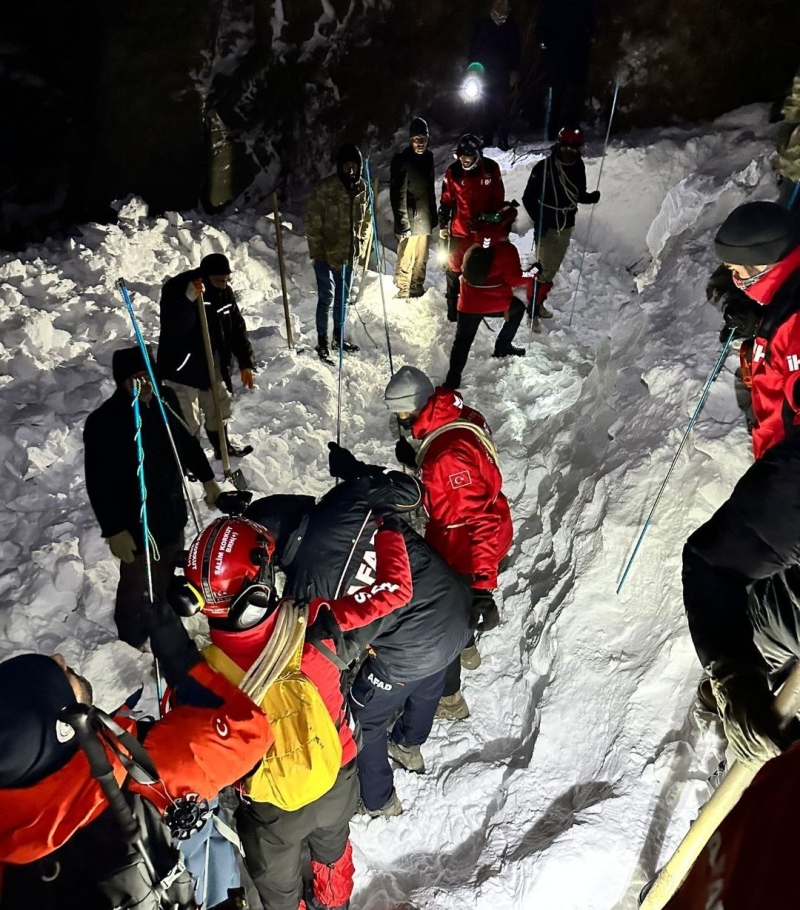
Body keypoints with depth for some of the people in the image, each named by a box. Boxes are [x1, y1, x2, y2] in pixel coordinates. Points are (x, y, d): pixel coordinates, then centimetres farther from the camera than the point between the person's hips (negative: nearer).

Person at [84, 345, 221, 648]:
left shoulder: (165, 400, -8)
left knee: (168, 577, 27)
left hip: (172, 511, 6)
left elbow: (186, 442, 9)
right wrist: (113, 530, -18)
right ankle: (134, 645, 36)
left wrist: (206, 477, 15)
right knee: (137, 585, 11)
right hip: (135, 522, -6)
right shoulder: (102, 423, -24)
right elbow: (98, 484, -19)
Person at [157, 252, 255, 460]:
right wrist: (188, 300, -47)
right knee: (187, 421, -6)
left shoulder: (224, 292, -1)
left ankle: (222, 447, 45)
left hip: (212, 364, 7)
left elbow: (237, 328, 6)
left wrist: (246, 363, 5)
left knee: (220, 406, 23)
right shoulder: (176, 289, -20)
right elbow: (173, 327, -32)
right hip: (182, 366, -7)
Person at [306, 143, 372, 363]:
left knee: (343, 298, 17)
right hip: (326, 255, -5)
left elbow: (367, 220, 13)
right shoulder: (324, 189, -16)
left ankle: (339, 335, 34)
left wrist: (361, 244, 5)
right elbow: (313, 223, -12)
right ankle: (322, 342, 10)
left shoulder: (363, 188, 1)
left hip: (350, 254, 5)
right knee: (327, 298, -2)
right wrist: (317, 252, -13)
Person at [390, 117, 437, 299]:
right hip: (409, 220, -7)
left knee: (421, 258, 14)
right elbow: (398, 195, -16)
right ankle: (403, 293, 8)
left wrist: (433, 215, 16)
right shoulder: (402, 160, -12)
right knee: (406, 259, -4)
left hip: (425, 219, 7)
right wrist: (403, 224, -20)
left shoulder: (428, 157, 10)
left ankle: (417, 290, 27)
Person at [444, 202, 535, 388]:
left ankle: (452, 380, 1)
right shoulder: (507, 249, -14)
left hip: (469, 304, 3)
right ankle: (503, 346, 33)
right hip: (497, 304, -3)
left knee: (462, 341, 10)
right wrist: (530, 278, 6)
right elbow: (514, 279, -12)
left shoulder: (474, 245, 0)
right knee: (518, 308, 29)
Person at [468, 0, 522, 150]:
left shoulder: (512, 26, 9)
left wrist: (515, 71, -2)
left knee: (502, 108, -6)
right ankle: (486, 138, 8)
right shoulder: (482, 25, 6)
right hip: (485, 74, 0)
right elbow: (474, 49, 5)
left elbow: (517, 51, 9)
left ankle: (502, 140, -4)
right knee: (487, 108, 1)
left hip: (504, 76, 0)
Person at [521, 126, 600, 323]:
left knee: (553, 269, 13)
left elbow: (579, 194, 12)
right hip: (547, 227, -5)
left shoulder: (578, 167, 1)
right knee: (543, 269, -8)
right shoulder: (544, 167, -13)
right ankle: (533, 309, 3)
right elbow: (528, 198, -10)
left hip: (567, 226, 5)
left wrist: (591, 197, -10)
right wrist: (538, 220, -18)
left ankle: (538, 303, 27)